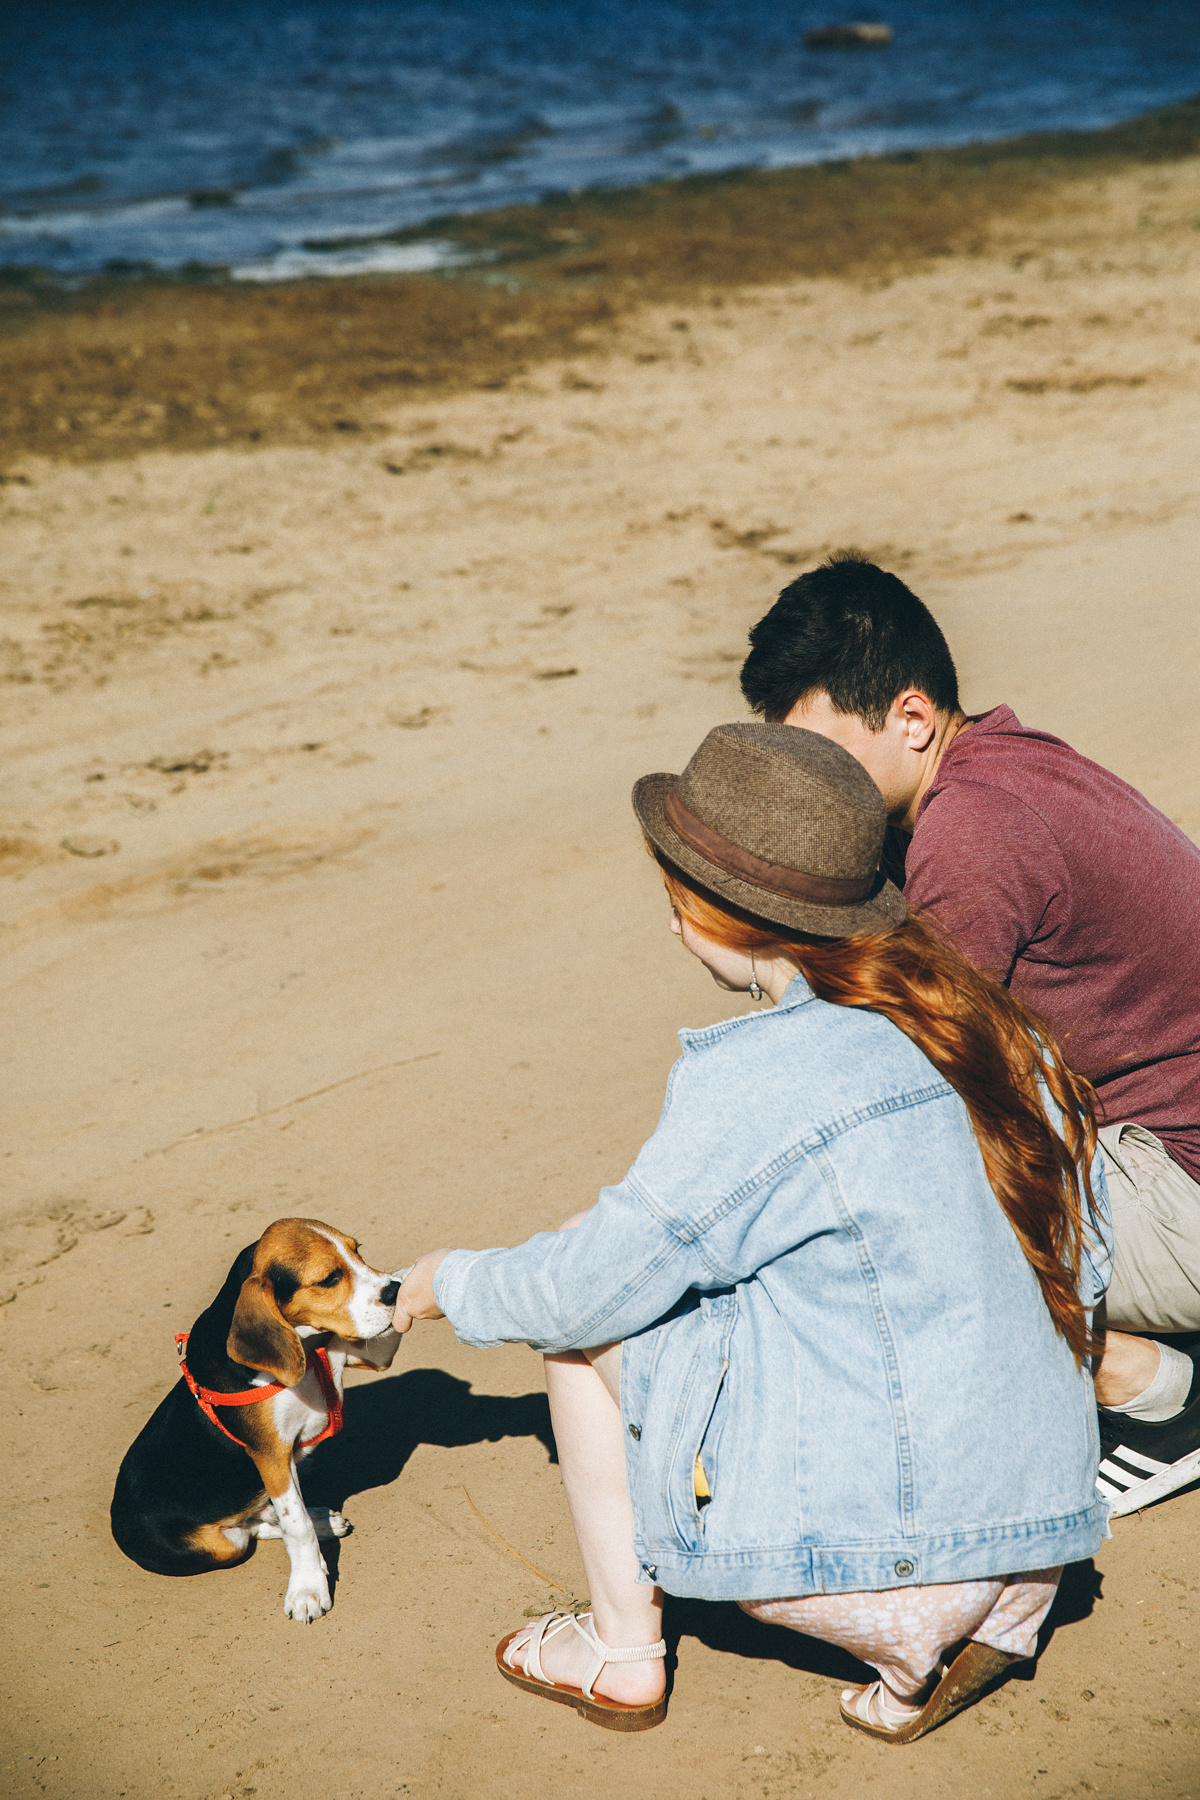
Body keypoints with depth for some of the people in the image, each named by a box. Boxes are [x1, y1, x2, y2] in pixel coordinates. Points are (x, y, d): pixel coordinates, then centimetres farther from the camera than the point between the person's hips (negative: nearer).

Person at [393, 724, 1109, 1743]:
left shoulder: (758, 1081, -19)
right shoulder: (995, 1028, 2)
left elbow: (590, 1287, -9)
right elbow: (1084, 1273, 12)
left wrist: (453, 1286, 13)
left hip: (869, 1550, -7)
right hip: (1040, 1526, 7)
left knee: (589, 1323, 7)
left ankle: (622, 1658, 21)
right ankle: (949, 1640, 16)